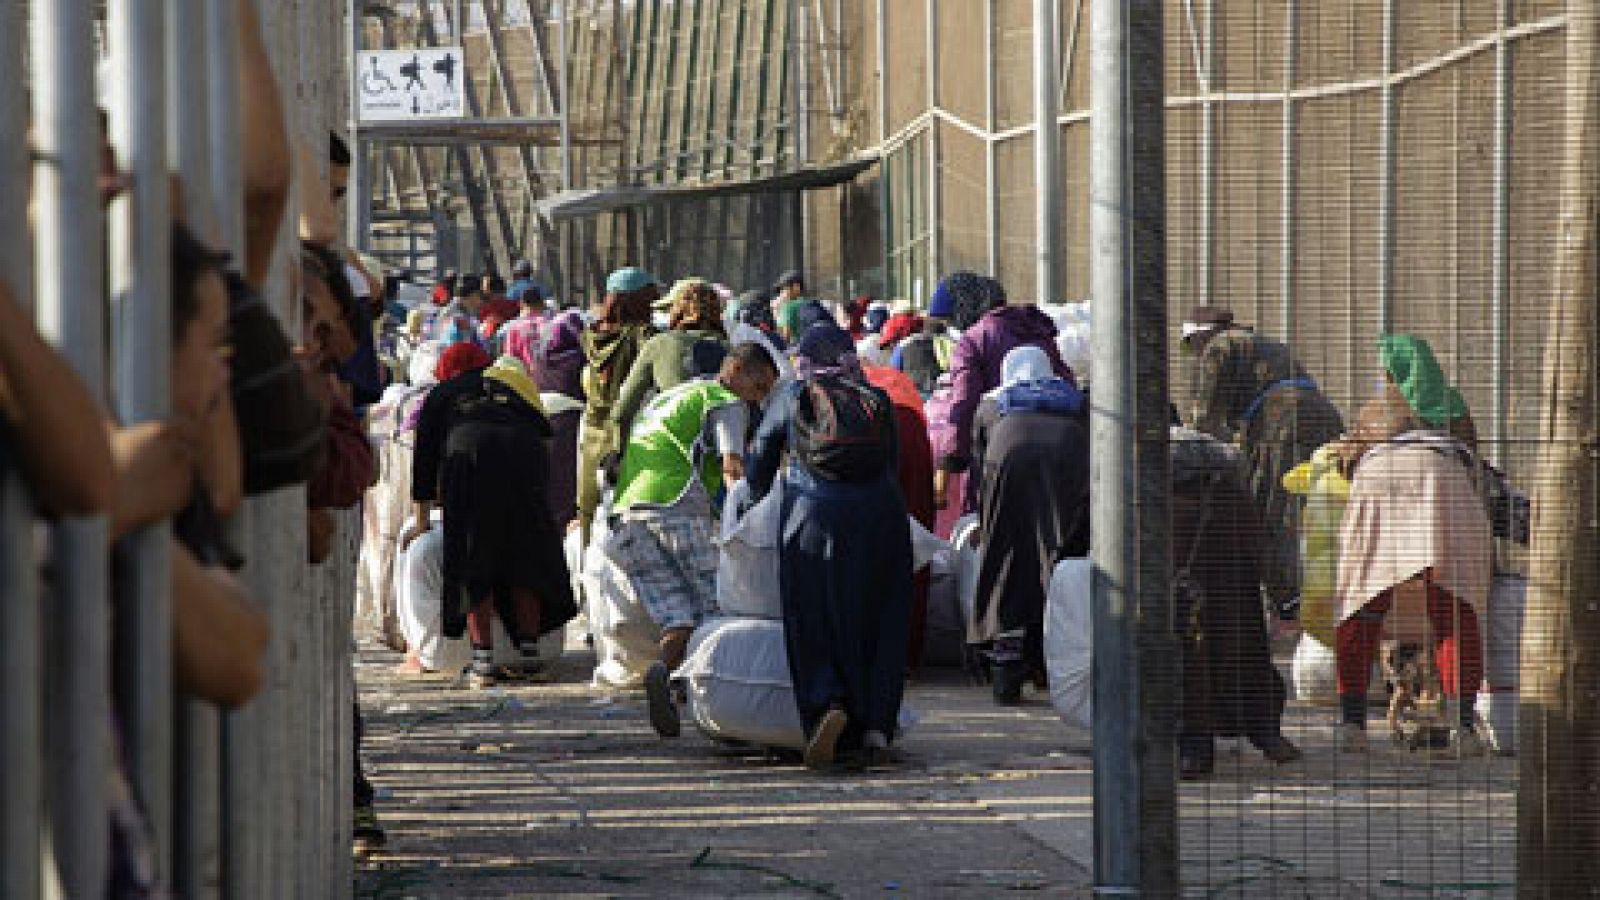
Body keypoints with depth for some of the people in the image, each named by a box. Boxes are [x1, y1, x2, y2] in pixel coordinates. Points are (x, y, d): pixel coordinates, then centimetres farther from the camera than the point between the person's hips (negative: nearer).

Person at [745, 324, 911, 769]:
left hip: (814, 517, -1)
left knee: (814, 624, 4)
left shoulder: (791, 396, 12)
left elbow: (760, 458, 19)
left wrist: (756, 499, 37)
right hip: (881, 519, 2)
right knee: (880, 626, 10)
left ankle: (828, 704, -21)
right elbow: (892, 461, 16)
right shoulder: (877, 399, 14)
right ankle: (877, 725, 0)